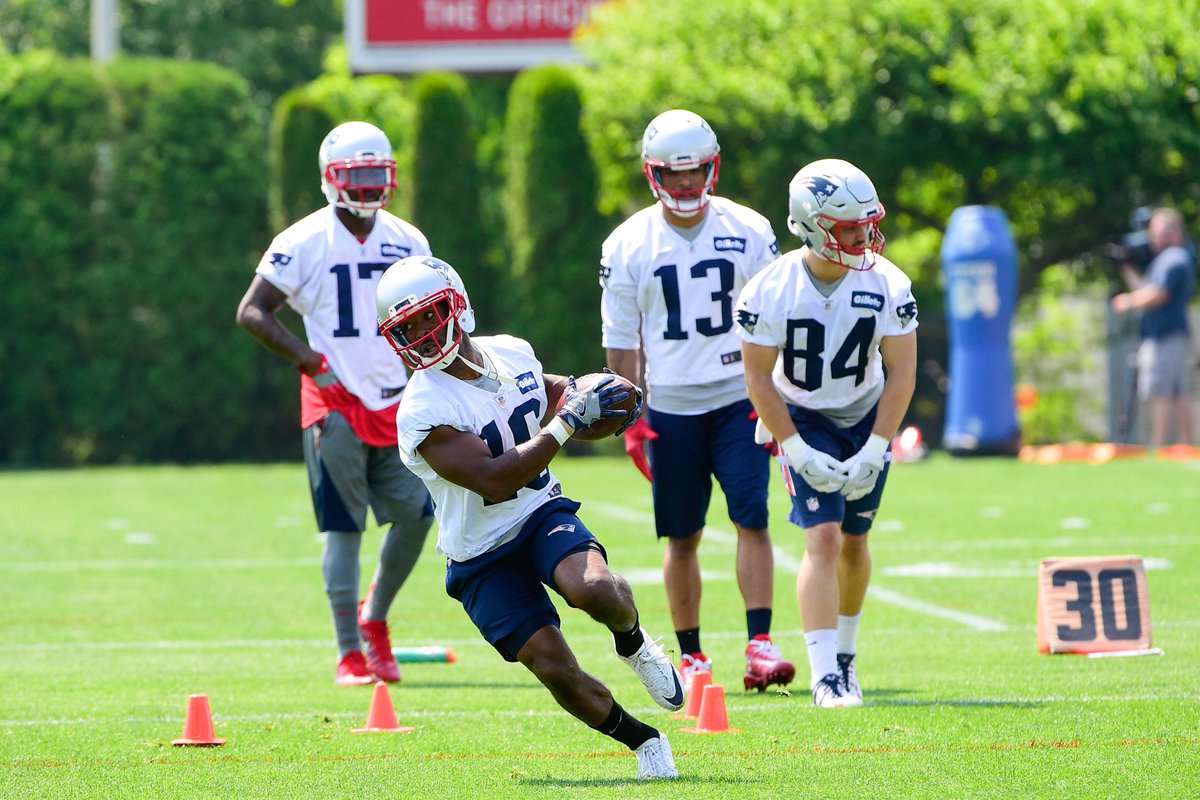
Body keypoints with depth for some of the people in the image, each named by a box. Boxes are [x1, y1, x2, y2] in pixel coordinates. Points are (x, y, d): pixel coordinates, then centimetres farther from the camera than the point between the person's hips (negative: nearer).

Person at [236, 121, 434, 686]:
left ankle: (374, 617, 21)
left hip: (397, 405, 4)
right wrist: (307, 357, -15)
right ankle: (350, 654, 0)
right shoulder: (303, 244, -5)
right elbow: (251, 311, -5)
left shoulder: (407, 242, 9)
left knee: (415, 514, -3)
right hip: (336, 406, -4)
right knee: (343, 528, -4)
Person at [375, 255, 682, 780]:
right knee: (557, 670, -12)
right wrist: (569, 421, -29)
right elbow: (494, 481, -31)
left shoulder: (511, 354, -2)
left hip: (543, 512, 3)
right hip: (483, 556, -3)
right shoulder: (423, 412, -23)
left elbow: (545, 391, 24)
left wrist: (577, 394, 0)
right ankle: (643, 741, 11)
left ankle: (633, 642, 3)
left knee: (593, 589, -30)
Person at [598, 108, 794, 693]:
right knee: (682, 536, 4)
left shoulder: (748, 232, 1)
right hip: (671, 406, 0)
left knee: (752, 517, -13)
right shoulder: (627, 246, -1)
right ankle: (691, 655, 13)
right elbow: (621, 342, 4)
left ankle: (760, 644, -16)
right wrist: (631, 419, 0)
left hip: (739, 400, 0)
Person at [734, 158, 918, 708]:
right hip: (802, 420, -3)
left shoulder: (887, 286, -17)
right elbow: (759, 380, -14)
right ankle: (825, 676, -20)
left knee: (853, 542, 11)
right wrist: (800, 453, -18)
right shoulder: (771, 291, -22)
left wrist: (873, 452, -16)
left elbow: (901, 374, -11)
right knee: (823, 539, -17)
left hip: (866, 417, 3)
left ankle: (844, 654, 33)